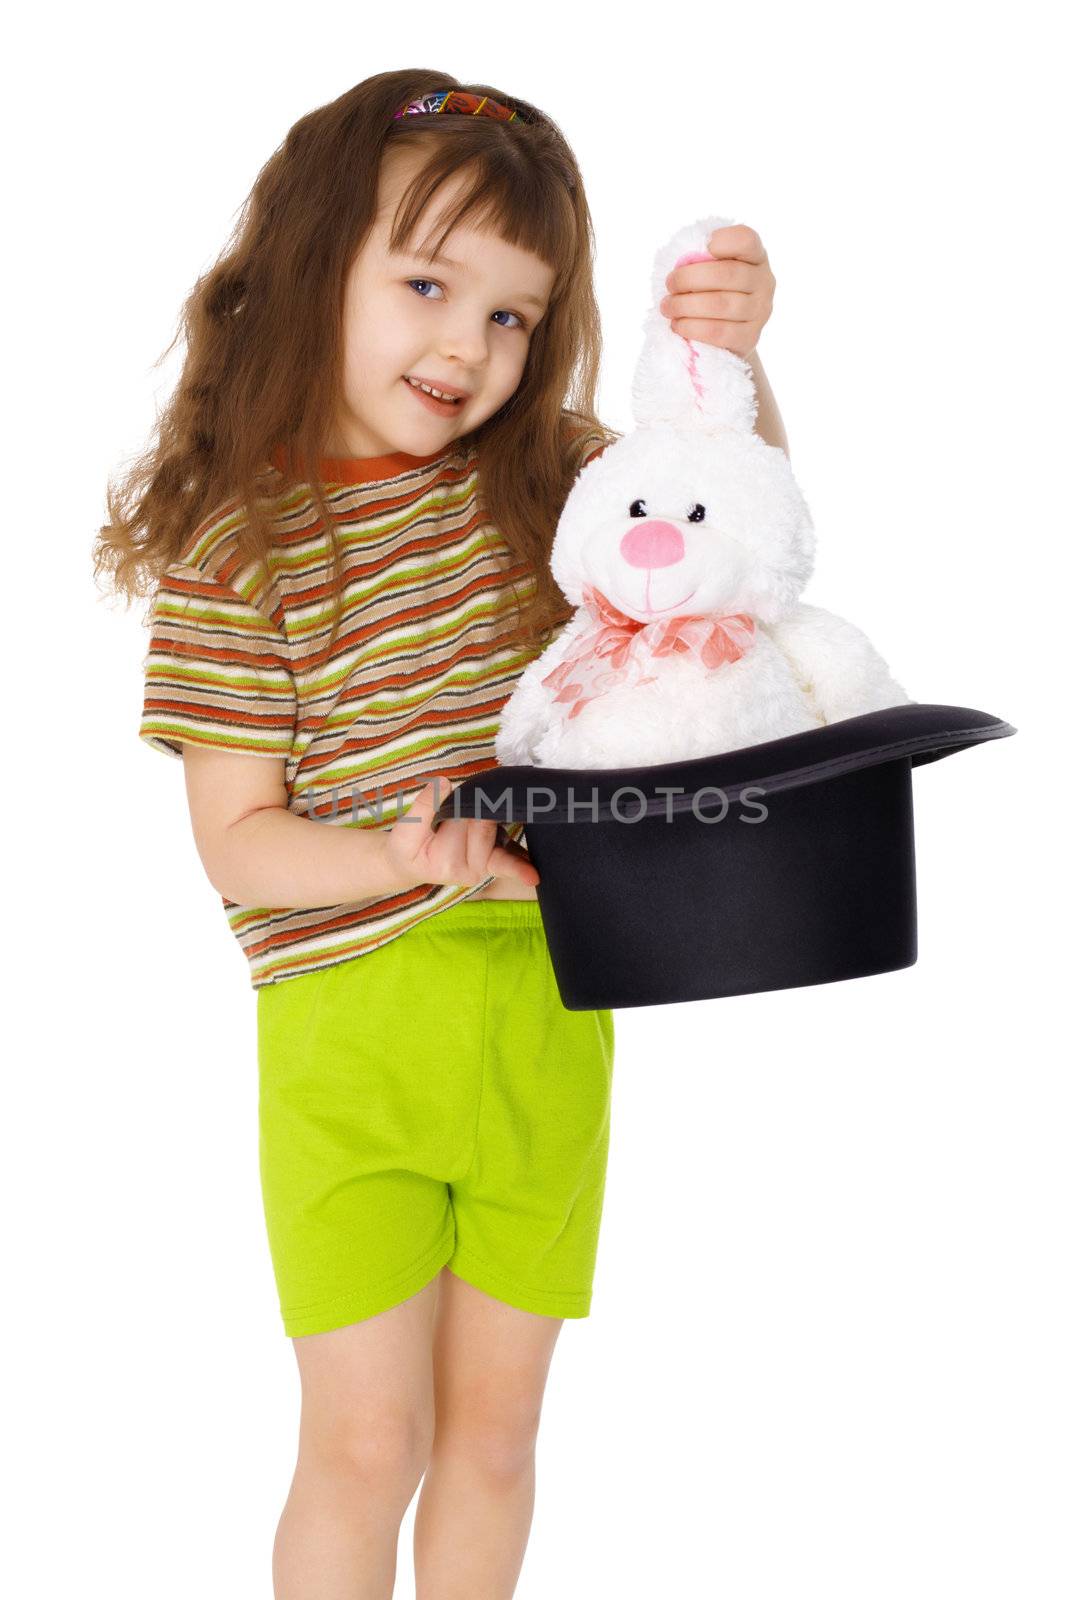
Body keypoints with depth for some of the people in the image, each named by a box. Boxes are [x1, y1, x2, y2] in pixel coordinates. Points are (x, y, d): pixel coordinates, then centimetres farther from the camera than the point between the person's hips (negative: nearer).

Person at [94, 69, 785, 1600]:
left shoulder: (539, 482, 4)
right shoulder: (237, 548, -8)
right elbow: (236, 842, -8)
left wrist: (732, 362, -12)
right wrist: (406, 858, -27)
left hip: (548, 1024, 4)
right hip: (350, 1030, -4)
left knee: (493, 1427, 15)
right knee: (367, 1442, 6)